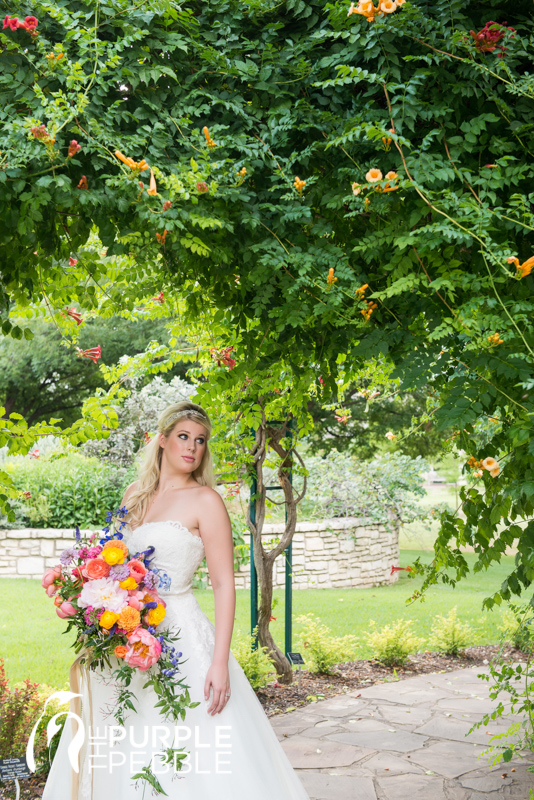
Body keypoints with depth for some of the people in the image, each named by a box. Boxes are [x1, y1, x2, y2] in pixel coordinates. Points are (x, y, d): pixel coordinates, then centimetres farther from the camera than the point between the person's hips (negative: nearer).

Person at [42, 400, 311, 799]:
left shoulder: (205, 501, -6)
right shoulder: (136, 496, 12)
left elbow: (224, 585, -11)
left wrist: (220, 662, -18)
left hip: (182, 637, -6)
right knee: (120, 760, 10)